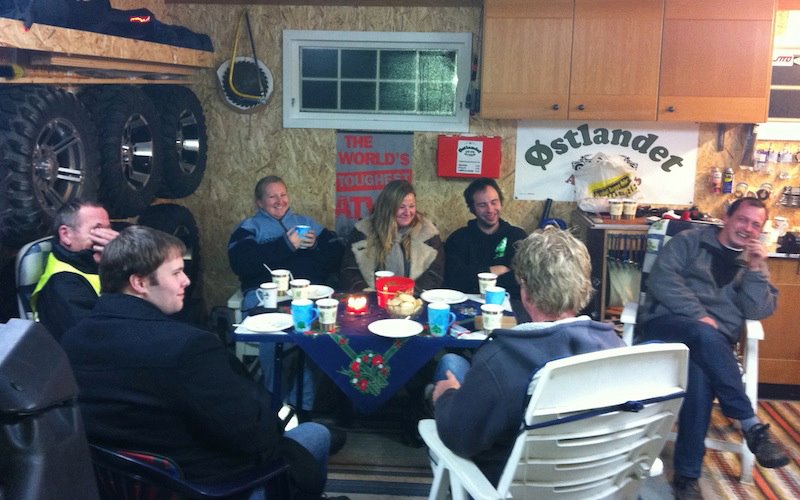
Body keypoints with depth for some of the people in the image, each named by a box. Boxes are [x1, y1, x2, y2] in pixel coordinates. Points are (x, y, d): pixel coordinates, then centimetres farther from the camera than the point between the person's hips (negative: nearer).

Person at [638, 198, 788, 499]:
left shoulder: (755, 262, 21)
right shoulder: (689, 241, 10)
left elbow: (758, 311, 8)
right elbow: (661, 278, -5)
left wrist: (755, 269, -4)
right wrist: (698, 315, -14)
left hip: (715, 341, 2)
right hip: (669, 324, -2)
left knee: (701, 378, -34)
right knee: (703, 335, -40)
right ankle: (751, 425, -32)